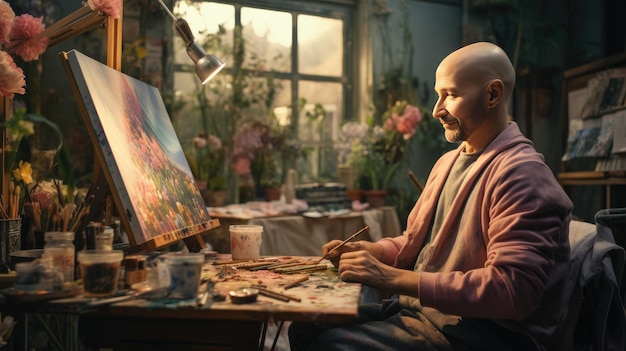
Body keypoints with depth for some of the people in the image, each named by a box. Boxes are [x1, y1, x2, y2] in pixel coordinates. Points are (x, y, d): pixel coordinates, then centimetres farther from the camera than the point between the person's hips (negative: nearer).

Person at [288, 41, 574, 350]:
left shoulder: (521, 174, -17)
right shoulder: (448, 162, 13)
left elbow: (513, 291, -26)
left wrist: (393, 277, -26)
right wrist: (367, 250, 0)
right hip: (420, 305, 9)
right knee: (306, 326, 1)